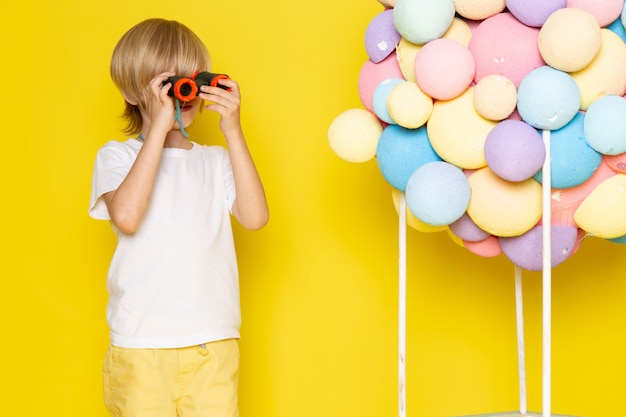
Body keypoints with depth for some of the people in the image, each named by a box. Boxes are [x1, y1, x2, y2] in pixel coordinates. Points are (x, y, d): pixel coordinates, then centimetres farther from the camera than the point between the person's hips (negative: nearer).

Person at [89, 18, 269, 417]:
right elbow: (126, 216, -18)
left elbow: (255, 217, -6)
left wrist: (233, 131, -9)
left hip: (214, 343, 2)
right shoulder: (117, 156, 3)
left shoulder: (216, 161, 11)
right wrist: (159, 125, -16)